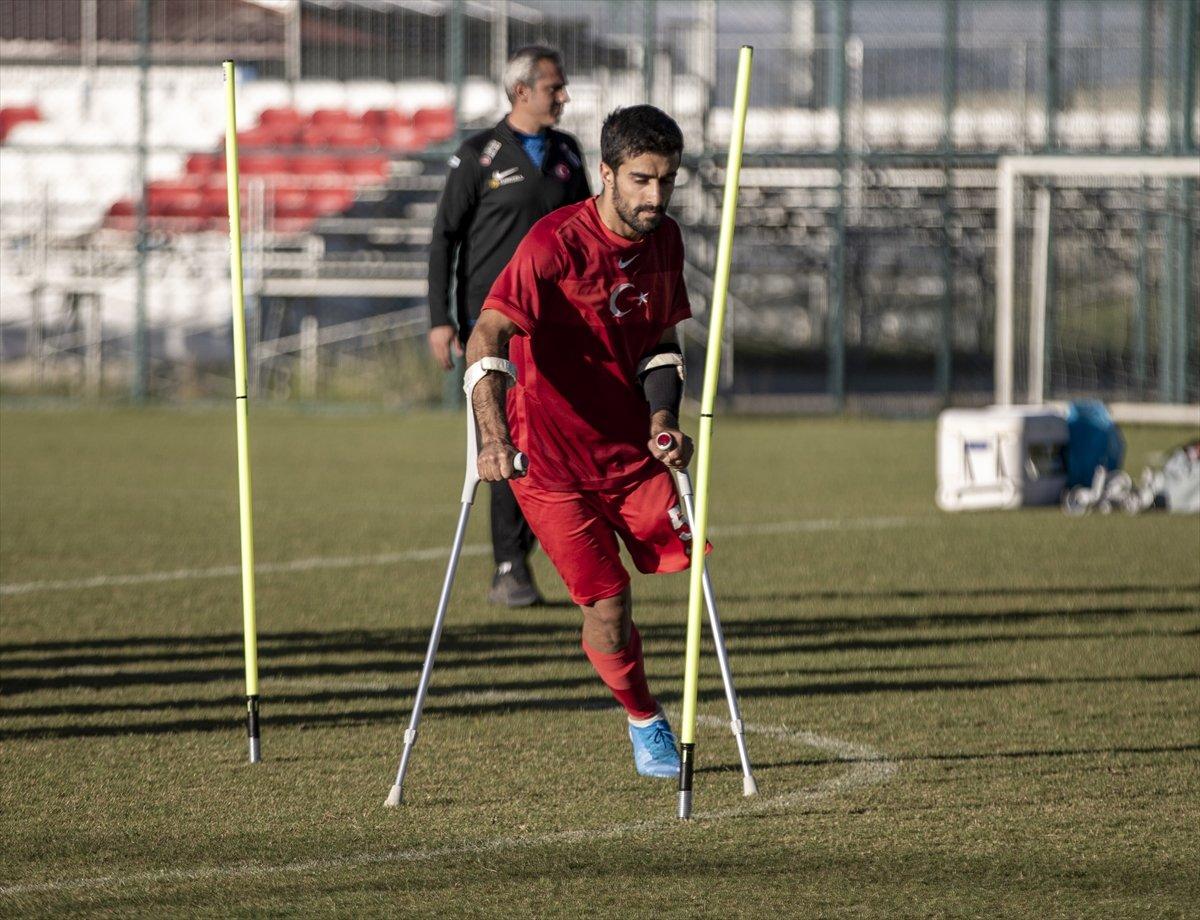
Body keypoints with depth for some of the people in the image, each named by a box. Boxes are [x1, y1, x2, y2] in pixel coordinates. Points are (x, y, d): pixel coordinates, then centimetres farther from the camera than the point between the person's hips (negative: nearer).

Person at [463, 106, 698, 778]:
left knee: (690, 564, -10)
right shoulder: (556, 243, -19)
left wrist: (663, 421, -3)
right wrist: (495, 438, -42)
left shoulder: (664, 241, 2)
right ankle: (644, 722, 18)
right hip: (552, 461, -5)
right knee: (607, 604, -9)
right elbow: (488, 337, -29)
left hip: (633, 448, 5)